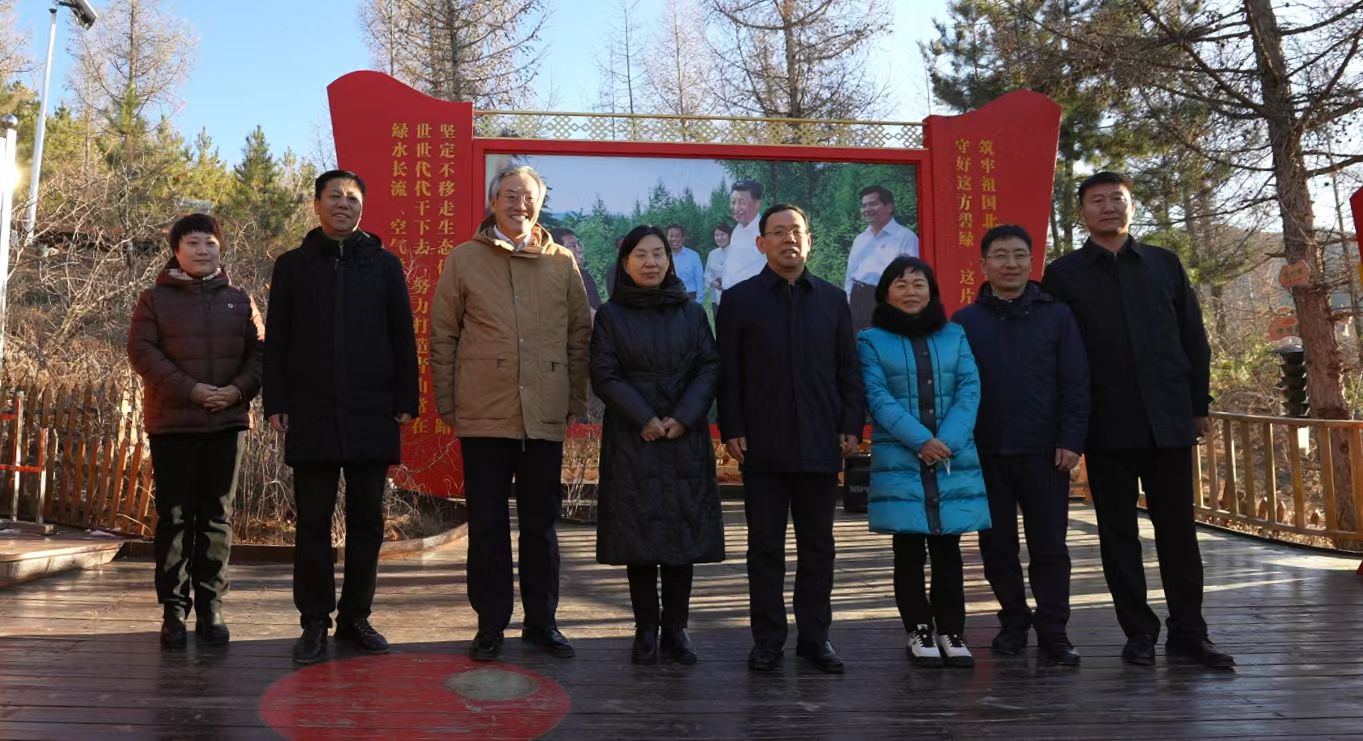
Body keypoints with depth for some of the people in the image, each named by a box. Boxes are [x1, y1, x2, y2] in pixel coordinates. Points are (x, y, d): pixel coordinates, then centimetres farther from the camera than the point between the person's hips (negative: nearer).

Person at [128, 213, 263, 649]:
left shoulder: (239, 300, 11)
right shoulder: (155, 299, 5)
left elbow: (258, 352, 7)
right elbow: (142, 352, -4)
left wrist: (239, 389, -11)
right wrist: (190, 389, -16)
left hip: (227, 422, 2)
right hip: (172, 423, -2)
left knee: (217, 516, 5)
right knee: (174, 516, 1)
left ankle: (210, 608, 13)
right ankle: (174, 610, 10)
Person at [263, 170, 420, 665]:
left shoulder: (385, 265, 9)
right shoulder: (293, 265, 9)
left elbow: (403, 339, 7)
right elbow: (276, 342, 7)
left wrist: (405, 402, 1)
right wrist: (275, 403, -1)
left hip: (371, 415, 1)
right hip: (311, 415, 0)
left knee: (366, 520, 6)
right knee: (313, 522, 4)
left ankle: (356, 616, 18)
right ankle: (315, 622, 14)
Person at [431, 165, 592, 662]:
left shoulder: (561, 263, 7)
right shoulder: (465, 259, 4)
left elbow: (579, 336, 9)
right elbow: (442, 335, 4)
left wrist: (576, 402, 5)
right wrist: (446, 402, 0)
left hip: (545, 416, 1)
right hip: (483, 416, -1)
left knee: (541, 523, 10)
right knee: (488, 524, 6)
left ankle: (541, 621, 23)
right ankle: (490, 624, 19)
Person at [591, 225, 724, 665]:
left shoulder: (692, 313, 10)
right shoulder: (611, 315, 5)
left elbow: (709, 369, 3)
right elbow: (604, 375, -2)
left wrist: (682, 417, -10)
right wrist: (644, 418, -13)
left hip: (685, 439, 2)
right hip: (631, 440, -1)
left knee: (683, 531, 2)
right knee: (638, 533, 0)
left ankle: (676, 628, 12)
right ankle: (646, 629, 11)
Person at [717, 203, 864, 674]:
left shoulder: (832, 299, 11)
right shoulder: (738, 299, 4)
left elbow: (849, 369, 10)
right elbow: (728, 372, 1)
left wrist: (851, 427, 2)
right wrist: (731, 431, -6)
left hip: (820, 443, 2)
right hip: (762, 445, -2)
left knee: (817, 543, 10)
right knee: (765, 544, 5)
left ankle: (815, 636, 21)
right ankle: (768, 639, 16)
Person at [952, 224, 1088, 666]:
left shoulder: (1057, 315, 4)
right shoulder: (964, 322, 5)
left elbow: (1075, 384, 1)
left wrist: (1070, 441, -7)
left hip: (1044, 452, -1)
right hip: (986, 454, 1)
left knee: (1049, 545, 2)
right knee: (997, 545, 9)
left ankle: (1052, 631, 12)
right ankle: (1013, 622, 24)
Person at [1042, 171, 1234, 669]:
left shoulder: (1164, 264, 10)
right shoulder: (1063, 274, 4)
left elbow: (1194, 339, 11)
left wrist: (1199, 405, 5)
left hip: (1168, 419, 2)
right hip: (1107, 424, -1)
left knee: (1177, 527, 5)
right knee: (1118, 531, 5)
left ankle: (1187, 631, 16)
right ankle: (1139, 632, 16)